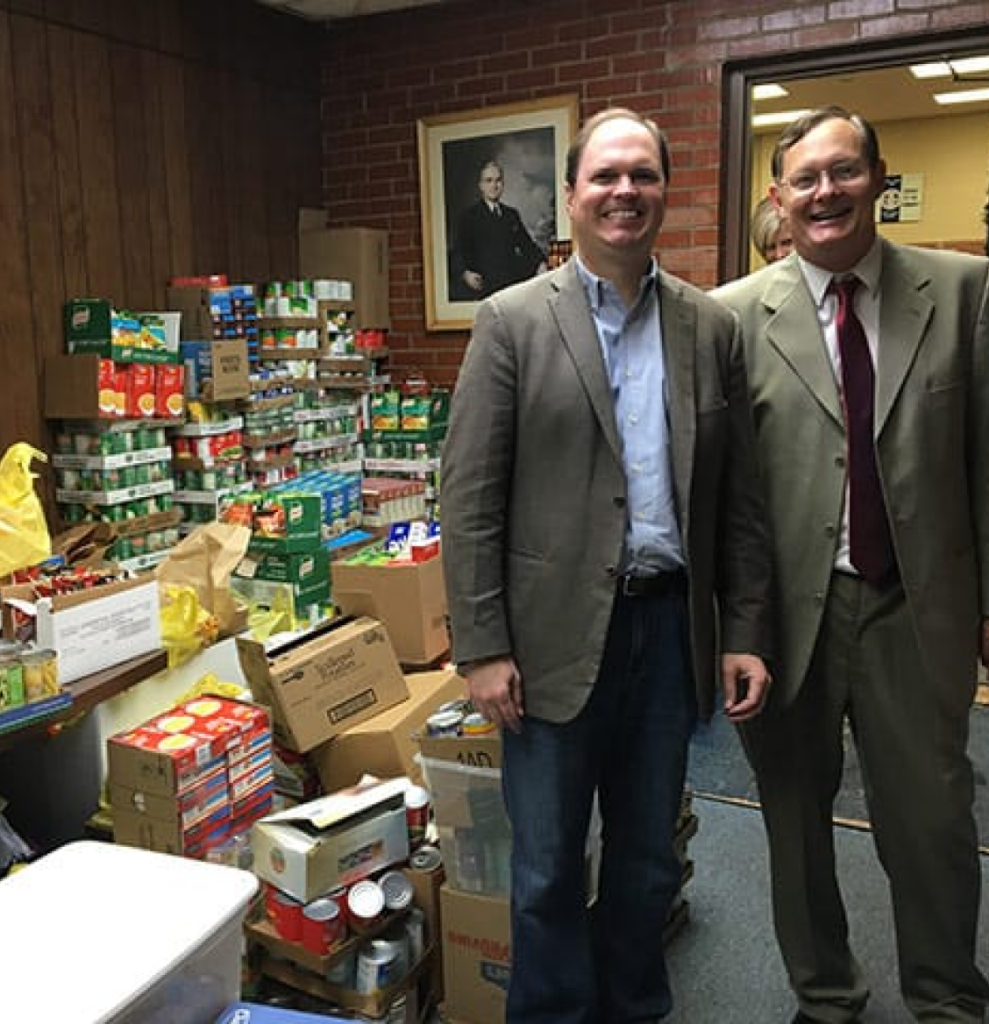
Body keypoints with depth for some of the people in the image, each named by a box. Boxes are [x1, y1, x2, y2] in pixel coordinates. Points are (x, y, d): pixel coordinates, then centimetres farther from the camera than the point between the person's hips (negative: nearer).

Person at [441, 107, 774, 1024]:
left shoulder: (711, 327, 6)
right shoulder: (512, 321, -4)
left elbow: (738, 497, 7)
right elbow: (468, 499, -7)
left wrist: (744, 634, 3)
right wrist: (482, 647, -10)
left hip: (671, 626, 3)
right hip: (558, 633, -3)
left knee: (649, 858, 19)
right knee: (547, 869, 11)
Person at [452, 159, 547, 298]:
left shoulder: (512, 214, 21)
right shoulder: (470, 215, 6)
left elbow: (526, 243, 18)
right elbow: (462, 251, 0)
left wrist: (540, 263, -2)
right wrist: (466, 273, -20)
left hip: (512, 284, 4)